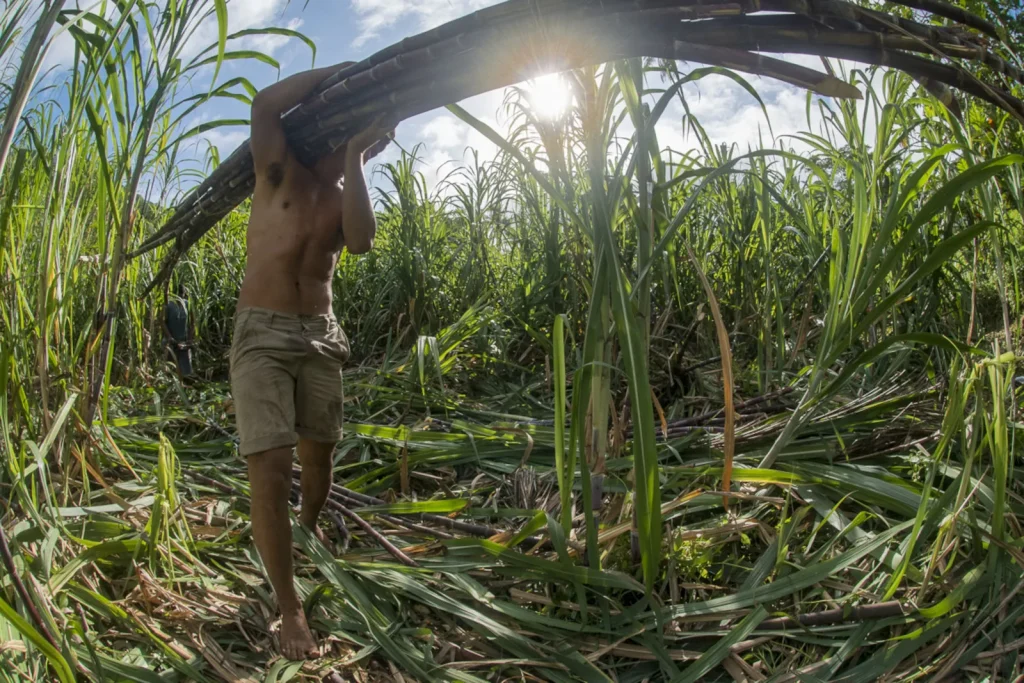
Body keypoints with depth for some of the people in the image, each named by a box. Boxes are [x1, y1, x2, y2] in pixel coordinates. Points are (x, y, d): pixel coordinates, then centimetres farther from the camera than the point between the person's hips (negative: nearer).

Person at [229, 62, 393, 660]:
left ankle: (310, 530, 44)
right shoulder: (280, 172, 2)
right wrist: (340, 72, -6)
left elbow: (362, 241, -16)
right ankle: (290, 607, -3)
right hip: (262, 333, -4)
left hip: (322, 337, 4)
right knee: (271, 467, -13)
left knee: (318, 456, 13)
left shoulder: (348, 198, 9)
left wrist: (354, 159, -12)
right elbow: (267, 104, -17)